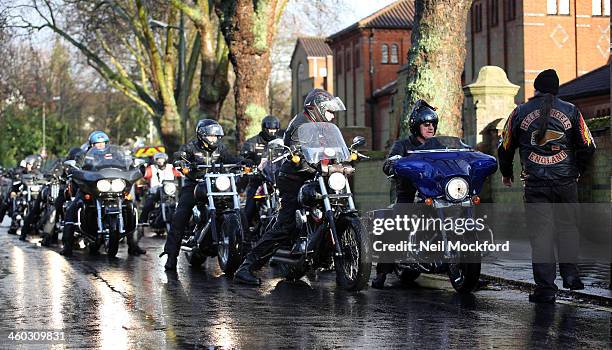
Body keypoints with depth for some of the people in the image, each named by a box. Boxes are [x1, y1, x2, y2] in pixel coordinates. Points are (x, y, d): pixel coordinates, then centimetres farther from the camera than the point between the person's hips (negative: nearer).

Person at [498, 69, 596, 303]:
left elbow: (505, 148, 10)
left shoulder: (520, 112, 3)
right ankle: (570, 273, 8)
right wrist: (577, 170, 23)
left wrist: (506, 174, 27)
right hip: (566, 181, 1)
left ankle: (545, 288, -2)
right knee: (567, 226, 18)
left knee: (540, 232, 1)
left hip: (535, 183, -1)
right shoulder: (570, 111, 4)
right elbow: (587, 147, 6)